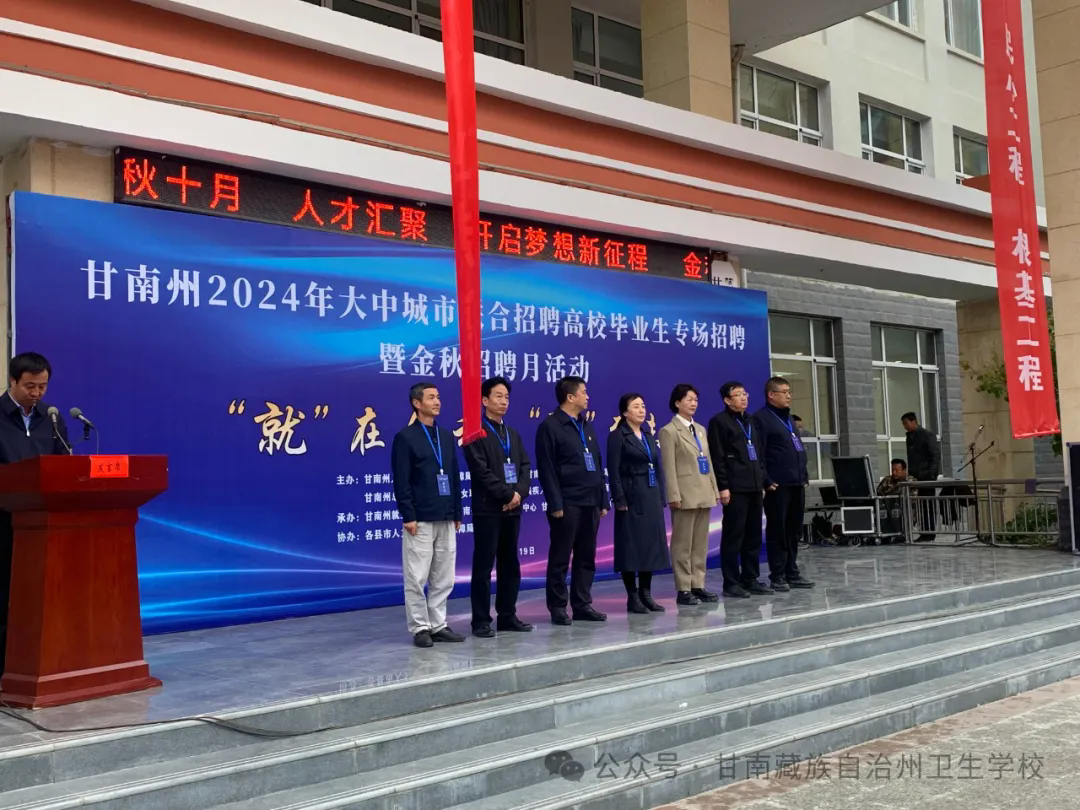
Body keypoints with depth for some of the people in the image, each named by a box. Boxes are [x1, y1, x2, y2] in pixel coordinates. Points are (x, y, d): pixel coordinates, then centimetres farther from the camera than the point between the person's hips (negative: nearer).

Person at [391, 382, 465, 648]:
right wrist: (408, 516, -14)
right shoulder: (405, 438, -4)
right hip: (419, 520, -6)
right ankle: (420, 628, 9)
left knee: (444, 578, 9)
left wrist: (457, 513, 12)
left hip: (446, 520, 6)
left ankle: (438, 624, 18)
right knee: (417, 578, -1)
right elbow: (401, 482, -9)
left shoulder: (447, 436, 13)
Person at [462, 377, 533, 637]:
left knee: (510, 565, 10)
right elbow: (482, 472, -14)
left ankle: (508, 616, 18)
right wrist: (507, 494, -14)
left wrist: (519, 494, -7)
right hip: (488, 509, -7)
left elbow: (525, 467, 10)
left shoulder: (514, 434, 18)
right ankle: (481, 621, 2)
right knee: (484, 566, -3)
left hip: (512, 508, 7)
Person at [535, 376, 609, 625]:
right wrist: (555, 504, -16)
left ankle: (582, 605, 18)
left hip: (590, 503, 7)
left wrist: (603, 500, 14)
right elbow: (546, 469, -11)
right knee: (560, 558, 0)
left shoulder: (587, 427, 18)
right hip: (567, 504, -7)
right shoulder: (550, 427, -5)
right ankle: (558, 608, 8)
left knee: (586, 557, 10)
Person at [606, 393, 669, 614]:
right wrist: (620, 500, -16)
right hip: (632, 498, -7)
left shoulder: (649, 435, 15)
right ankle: (632, 597, 5)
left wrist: (661, 498, 10)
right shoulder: (617, 436, -5)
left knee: (651, 544, 8)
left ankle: (646, 594, 16)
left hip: (651, 498, 7)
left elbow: (658, 467, 15)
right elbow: (613, 471, -10)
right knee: (631, 546, -2)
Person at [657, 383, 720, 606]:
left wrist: (715, 489, 12)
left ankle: (698, 586, 15)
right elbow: (669, 467, -10)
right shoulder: (669, 431, -5)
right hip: (686, 494, -7)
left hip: (704, 493, 7)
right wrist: (674, 495, -16)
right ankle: (683, 590, 4)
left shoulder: (700, 430, 17)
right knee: (683, 544, -1)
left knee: (701, 543, 9)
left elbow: (708, 462, 17)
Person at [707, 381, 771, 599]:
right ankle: (731, 583, 2)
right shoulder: (719, 421, -4)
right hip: (735, 488, -7)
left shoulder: (750, 420, 20)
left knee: (754, 535, 9)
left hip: (754, 486, 8)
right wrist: (723, 487, -16)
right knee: (734, 535, -3)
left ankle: (750, 579, 18)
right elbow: (718, 457, -10)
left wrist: (762, 480, 17)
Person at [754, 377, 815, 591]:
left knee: (794, 530, 11)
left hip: (796, 484, 8)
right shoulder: (761, 418, -6)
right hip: (778, 485, -8)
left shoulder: (788, 418, 20)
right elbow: (758, 454, -12)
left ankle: (791, 572, 19)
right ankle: (777, 575, 5)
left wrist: (805, 475, 16)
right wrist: (767, 481, -16)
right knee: (777, 531, -2)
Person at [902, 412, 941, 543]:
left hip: (927, 476, -6)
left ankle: (930, 533, -2)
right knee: (921, 505, 4)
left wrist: (931, 474, -17)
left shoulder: (927, 435, -5)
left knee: (929, 505, -4)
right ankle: (924, 533, 6)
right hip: (916, 477, 6)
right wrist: (910, 474, 8)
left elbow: (936, 456, -9)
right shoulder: (910, 437, 15)